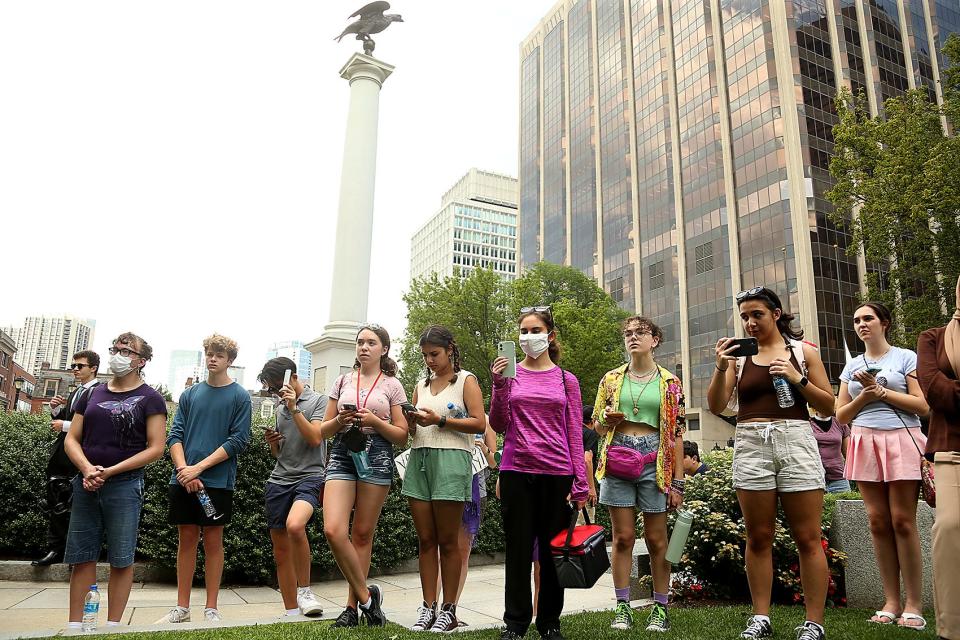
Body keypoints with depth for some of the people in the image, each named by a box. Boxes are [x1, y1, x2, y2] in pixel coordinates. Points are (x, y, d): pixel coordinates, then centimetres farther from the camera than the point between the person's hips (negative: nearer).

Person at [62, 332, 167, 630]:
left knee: (121, 560, 1)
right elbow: (71, 439, 9)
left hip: (124, 486, -4)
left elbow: (155, 448, -7)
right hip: (86, 483, 4)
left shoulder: (149, 398, -1)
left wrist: (109, 472, -13)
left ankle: (112, 625, 10)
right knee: (81, 557, 7)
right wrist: (87, 469, -10)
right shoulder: (93, 394, 12)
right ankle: (74, 625, 16)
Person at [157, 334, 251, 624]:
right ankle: (182, 608, 21)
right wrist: (183, 470, -11)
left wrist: (198, 467, -14)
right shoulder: (190, 394, 10)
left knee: (213, 542, 4)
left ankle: (211, 609, 14)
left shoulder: (239, 396, -1)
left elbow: (238, 441, -8)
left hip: (217, 481, -3)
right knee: (186, 540, 10)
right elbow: (175, 435, 6)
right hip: (183, 480, 3)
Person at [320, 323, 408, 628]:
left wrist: (375, 422, -13)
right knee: (333, 530, -13)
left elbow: (402, 435, 4)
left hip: (376, 456, -2)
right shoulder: (343, 381, 13)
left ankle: (353, 606, 18)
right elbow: (324, 430, 15)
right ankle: (366, 595, 4)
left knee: (362, 534, 3)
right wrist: (339, 420, -7)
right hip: (342, 454, 2)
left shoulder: (392, 385, 6)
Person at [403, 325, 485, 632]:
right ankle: (428, 607, 13)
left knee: (448, 541, 0)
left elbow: (479, 424, -6)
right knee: (425, 540, 6)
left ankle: (449, 610, 9)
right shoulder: (421, 386, 19)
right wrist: (411, 421, -3)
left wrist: (440, 420, -13)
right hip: (419, 459, 5)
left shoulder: (466, 380, 4)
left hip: (450, 460, -5)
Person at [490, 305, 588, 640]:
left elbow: (575, 433, 6)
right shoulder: (510, 373, 7)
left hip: (557, 473, 1)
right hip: (517, 471, 0)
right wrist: (499, 384, -11)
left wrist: (581, 482, 0)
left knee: (553, 549, 7)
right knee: (518, 548, 5)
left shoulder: (566, 380, 8)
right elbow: (498, 425, 2)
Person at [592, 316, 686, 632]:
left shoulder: (669, 383, 5)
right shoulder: (611, 379, 9)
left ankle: (661, 608, 16)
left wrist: (677, 481, -1)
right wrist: (607, 420, -10)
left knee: (656, 539, 4)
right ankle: (622, 606, 12)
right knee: (623, 537, 3)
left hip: (654, 463, -1)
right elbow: (597, 425, 15)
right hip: (617, 462, 1)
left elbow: (677, 434, 4)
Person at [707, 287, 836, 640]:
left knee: (807, 538, -1)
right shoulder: (738, 354, 9)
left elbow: (828, 407, 8)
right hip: (750, 445, 1)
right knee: (758, 538, 5)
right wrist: (720, 367, -11)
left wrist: (798, 379, -8)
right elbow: (716, 406, 3)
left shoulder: (803, 351, 8)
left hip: (796, 442, -1)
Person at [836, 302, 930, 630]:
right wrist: (864, 396, -3)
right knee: (878, 521, 1)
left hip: (901, 440, -4)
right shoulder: (852, 367, 16)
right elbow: (841, 415, 13)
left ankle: (914, 605, 1)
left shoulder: (905, 357, 5)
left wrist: (880, 390, -9)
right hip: (866, 443, 4)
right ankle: (891, 602, 8)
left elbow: (922, 406, -4)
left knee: (902, 520, -6)